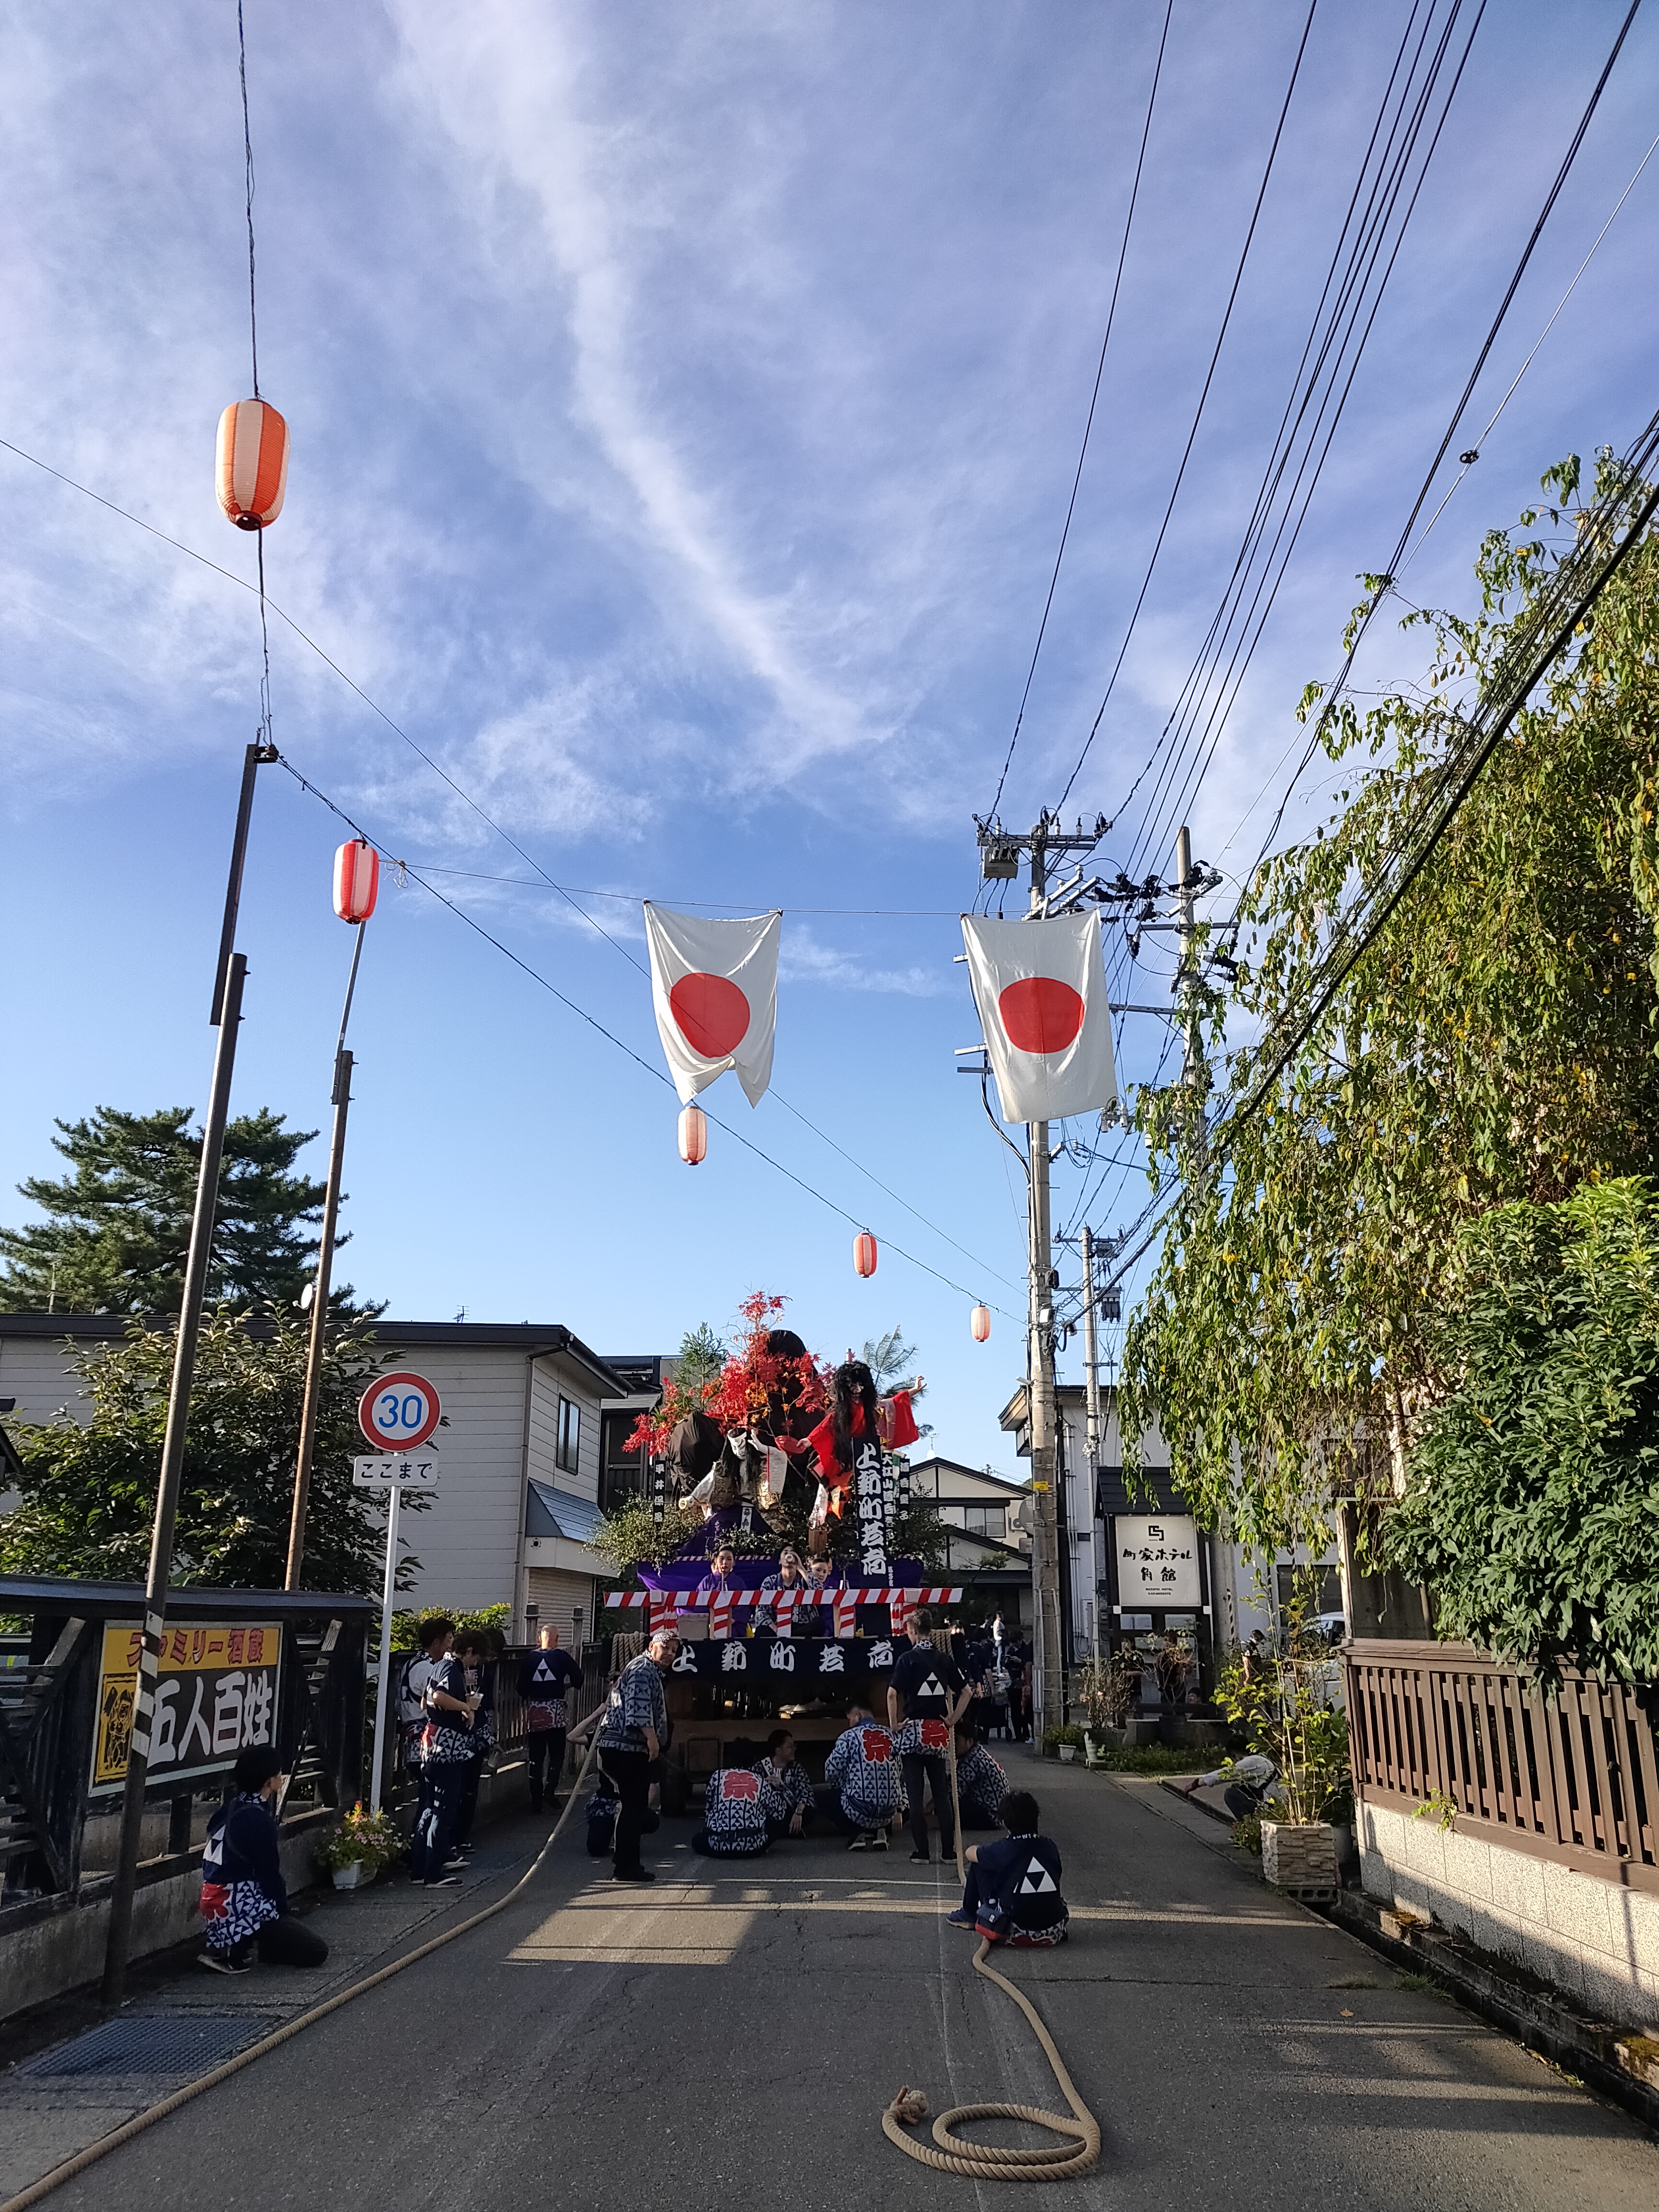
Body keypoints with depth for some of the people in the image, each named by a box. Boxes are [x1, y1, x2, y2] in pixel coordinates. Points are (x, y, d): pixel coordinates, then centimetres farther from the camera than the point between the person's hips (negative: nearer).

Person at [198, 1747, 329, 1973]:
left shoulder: (234, 1806, 8)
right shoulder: (256, 1818, -20)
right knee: (316, 1952, -4)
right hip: (237, 1909, -9)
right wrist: (284, 1911, -1)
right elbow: (269, 1875, -12)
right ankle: (232, 1953, -8)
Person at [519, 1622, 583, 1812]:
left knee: (535, 1758, 8)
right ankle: (551, 1789, -9)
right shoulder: (562, 1657, -3)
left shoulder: (529, 1659, 2)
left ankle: (536, 1801, 9)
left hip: (534, 1712, 2)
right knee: (557, 1754, 10)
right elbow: (578, 1680, -3)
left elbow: (521, 1689, 2)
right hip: (555, 1711, -2)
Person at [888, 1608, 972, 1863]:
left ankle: (922, 1852, 4)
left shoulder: (907, 1658, -9)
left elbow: (892, 1693, -18)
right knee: (942, 1792, 10)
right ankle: (948, 1850, 11)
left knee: (915, 1794, 2)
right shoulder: (945, 1659, 5)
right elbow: (966, 1692, 8)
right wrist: (953, 1720, 10)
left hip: (913, 1730, -4)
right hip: (938, 1733, 4)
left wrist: (894, 1724, -9)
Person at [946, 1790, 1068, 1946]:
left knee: (978, 1865, 13)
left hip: (1015, 1933, -4)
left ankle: (968, 1914, 32)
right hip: (1054, 1933, 4)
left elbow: (970, 1853, 11)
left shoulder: (1001, 1851, -8)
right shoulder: (1049, 1847, 0)